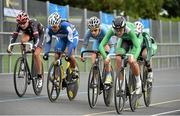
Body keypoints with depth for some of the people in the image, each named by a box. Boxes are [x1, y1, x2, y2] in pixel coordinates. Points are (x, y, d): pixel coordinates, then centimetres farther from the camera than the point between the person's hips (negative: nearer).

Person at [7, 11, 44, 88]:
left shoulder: (32, 23, -39)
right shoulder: (19, 25, -26)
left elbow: (37, 38, -48)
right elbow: (14, 36, -29)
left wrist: (34, 47, -64)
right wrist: (10, 47, -43)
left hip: (39, 34, -4)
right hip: (28, 33, 4)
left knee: (36, 54, -19)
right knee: (23, 41, -32)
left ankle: (40, 76, -7)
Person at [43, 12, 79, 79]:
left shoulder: (66, 27, -41)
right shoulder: (49, 29, -28)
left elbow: (70, 42, -39)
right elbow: (48, 42, -18)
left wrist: (68, 54, -47)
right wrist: (46, 53, -32)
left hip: (72, 36, -4)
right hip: (61, 38, 4)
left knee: (70, 55, -26)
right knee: (56, 56, -12)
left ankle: (74, 70, 0)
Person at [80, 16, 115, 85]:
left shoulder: (104, 30, -43)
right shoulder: (88, 33, -35)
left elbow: (112, 46, -42)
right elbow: (84, 45, -27)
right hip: (98, 40, 3)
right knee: (94, 57, -14)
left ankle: (108, 76, -20)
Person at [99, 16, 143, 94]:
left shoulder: (129, 30, -42)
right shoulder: (112, 30, -34)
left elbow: (138, 47, -47)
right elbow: (101, 45, -36)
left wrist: (134, 57, -65)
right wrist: (106, 56, -53)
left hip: (136, 38, -3)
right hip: (124, 40, 3)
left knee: (131, 60, -23)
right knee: (118, 59, -19)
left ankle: (138, 81, 1)